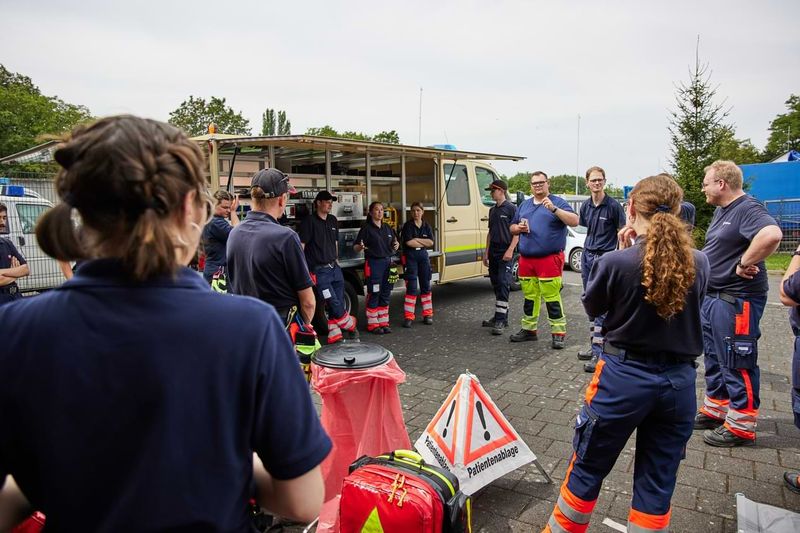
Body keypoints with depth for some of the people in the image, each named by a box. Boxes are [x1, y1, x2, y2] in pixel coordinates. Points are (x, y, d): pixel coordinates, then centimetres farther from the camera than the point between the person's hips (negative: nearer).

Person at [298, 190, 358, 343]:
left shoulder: (333, 220, 13)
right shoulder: (309, 221, -9)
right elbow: (301, 245, -13)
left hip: (334, 268, 7)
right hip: (319, 271, -7)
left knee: (338, 303, 7)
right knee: (334, 303, -7)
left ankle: (334, 335, 16)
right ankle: (350, 325, 14)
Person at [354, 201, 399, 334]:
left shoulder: (387, 228, 13)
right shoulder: (367, 228, -5)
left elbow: (394, 241, 26)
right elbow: (355, 247, -6)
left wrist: (396, 245, 2)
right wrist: (361, 247, -29)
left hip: (387, 263, 6)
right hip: (374, 263, -6)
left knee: (385, 293, 8)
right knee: (374, 294, -3)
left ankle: (383, 323, 17)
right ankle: (372, 324, 6)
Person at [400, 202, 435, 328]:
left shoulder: (426, 226, 9)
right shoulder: (408, 225, -4)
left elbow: (431, 242, -2)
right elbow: (409, 242, -16)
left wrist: (417, 239, -11)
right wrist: (424, 242, -6)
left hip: (423, 256, 4)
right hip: (410, 256, -4)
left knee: (426, 285, 8)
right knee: (412, 286, -7)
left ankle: (427, 314, 17)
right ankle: (408, 316, -2)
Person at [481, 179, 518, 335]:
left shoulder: (511, 208, -5)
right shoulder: (492, 210, 16)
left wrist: (510, 250, -19)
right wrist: (486, 252, 16)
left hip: (505, 252, -8)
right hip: (493, 252, 8)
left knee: (503, 284, -12)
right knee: (496, 284, 11)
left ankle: (500, 320, -13)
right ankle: (500, 317, 20)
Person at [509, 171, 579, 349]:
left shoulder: (557, 202, 0)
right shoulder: (524, 205, 17)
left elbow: (574, 221, -12)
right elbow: (512, 228, 23)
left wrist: (554, 209, -22)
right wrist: (518, 228, 0)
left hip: (549, 259, -6)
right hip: (526, 259, 6)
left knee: (552, 298, -6)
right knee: (529, 297, 14)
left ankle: (558, 333, 3)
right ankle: (529, 329, 25)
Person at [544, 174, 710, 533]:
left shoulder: (615, 262, -17)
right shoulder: (699, 264, -4)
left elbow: (591, 307, 1)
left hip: (624, 378, -3)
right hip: (679, 382, 4)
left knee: (587, 470, 15)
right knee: (658, 484, 16)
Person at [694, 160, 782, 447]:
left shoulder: (747, 208, -17)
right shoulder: (722, 210, 14)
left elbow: (772, 235, -36)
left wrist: (744, 264, -26)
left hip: (737, 300, -10)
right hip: (713, 296, 10)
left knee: (736, 362, -1)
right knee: (714, 358, 19)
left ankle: (741, 426, 11)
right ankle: (715, 410, 32)